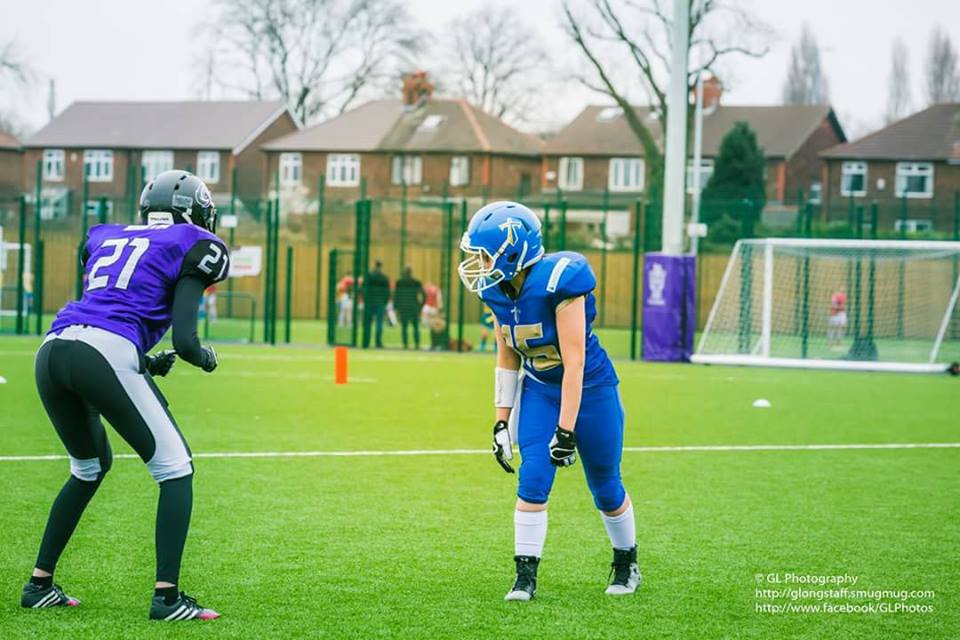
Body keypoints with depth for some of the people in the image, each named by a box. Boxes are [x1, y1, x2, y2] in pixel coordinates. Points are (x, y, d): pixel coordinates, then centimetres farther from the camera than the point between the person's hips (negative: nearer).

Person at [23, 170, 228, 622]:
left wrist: (146, 362, 37)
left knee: (90, 467, 29)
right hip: (105, 355, -7)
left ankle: (39, 584, 28)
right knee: (175, 469, 5)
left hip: (52, 350, 7)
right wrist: (207, 359, 22)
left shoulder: (107, 238, 28)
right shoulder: (190, 247, 10)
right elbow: (183, 339, 1)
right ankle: (166, 596, -3)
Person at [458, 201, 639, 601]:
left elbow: (574, 361, -27)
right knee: (533, 479, -11)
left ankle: (626, 563, 31)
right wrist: (502, 420, 6)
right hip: (539, 390, 5)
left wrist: (566, 430, -26)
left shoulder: (558, 283, -29)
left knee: (606, 488, 9)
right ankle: (525, 575, -5)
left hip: (589, 388, -5)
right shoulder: (498, 291, -7)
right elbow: (507, 358, 6)